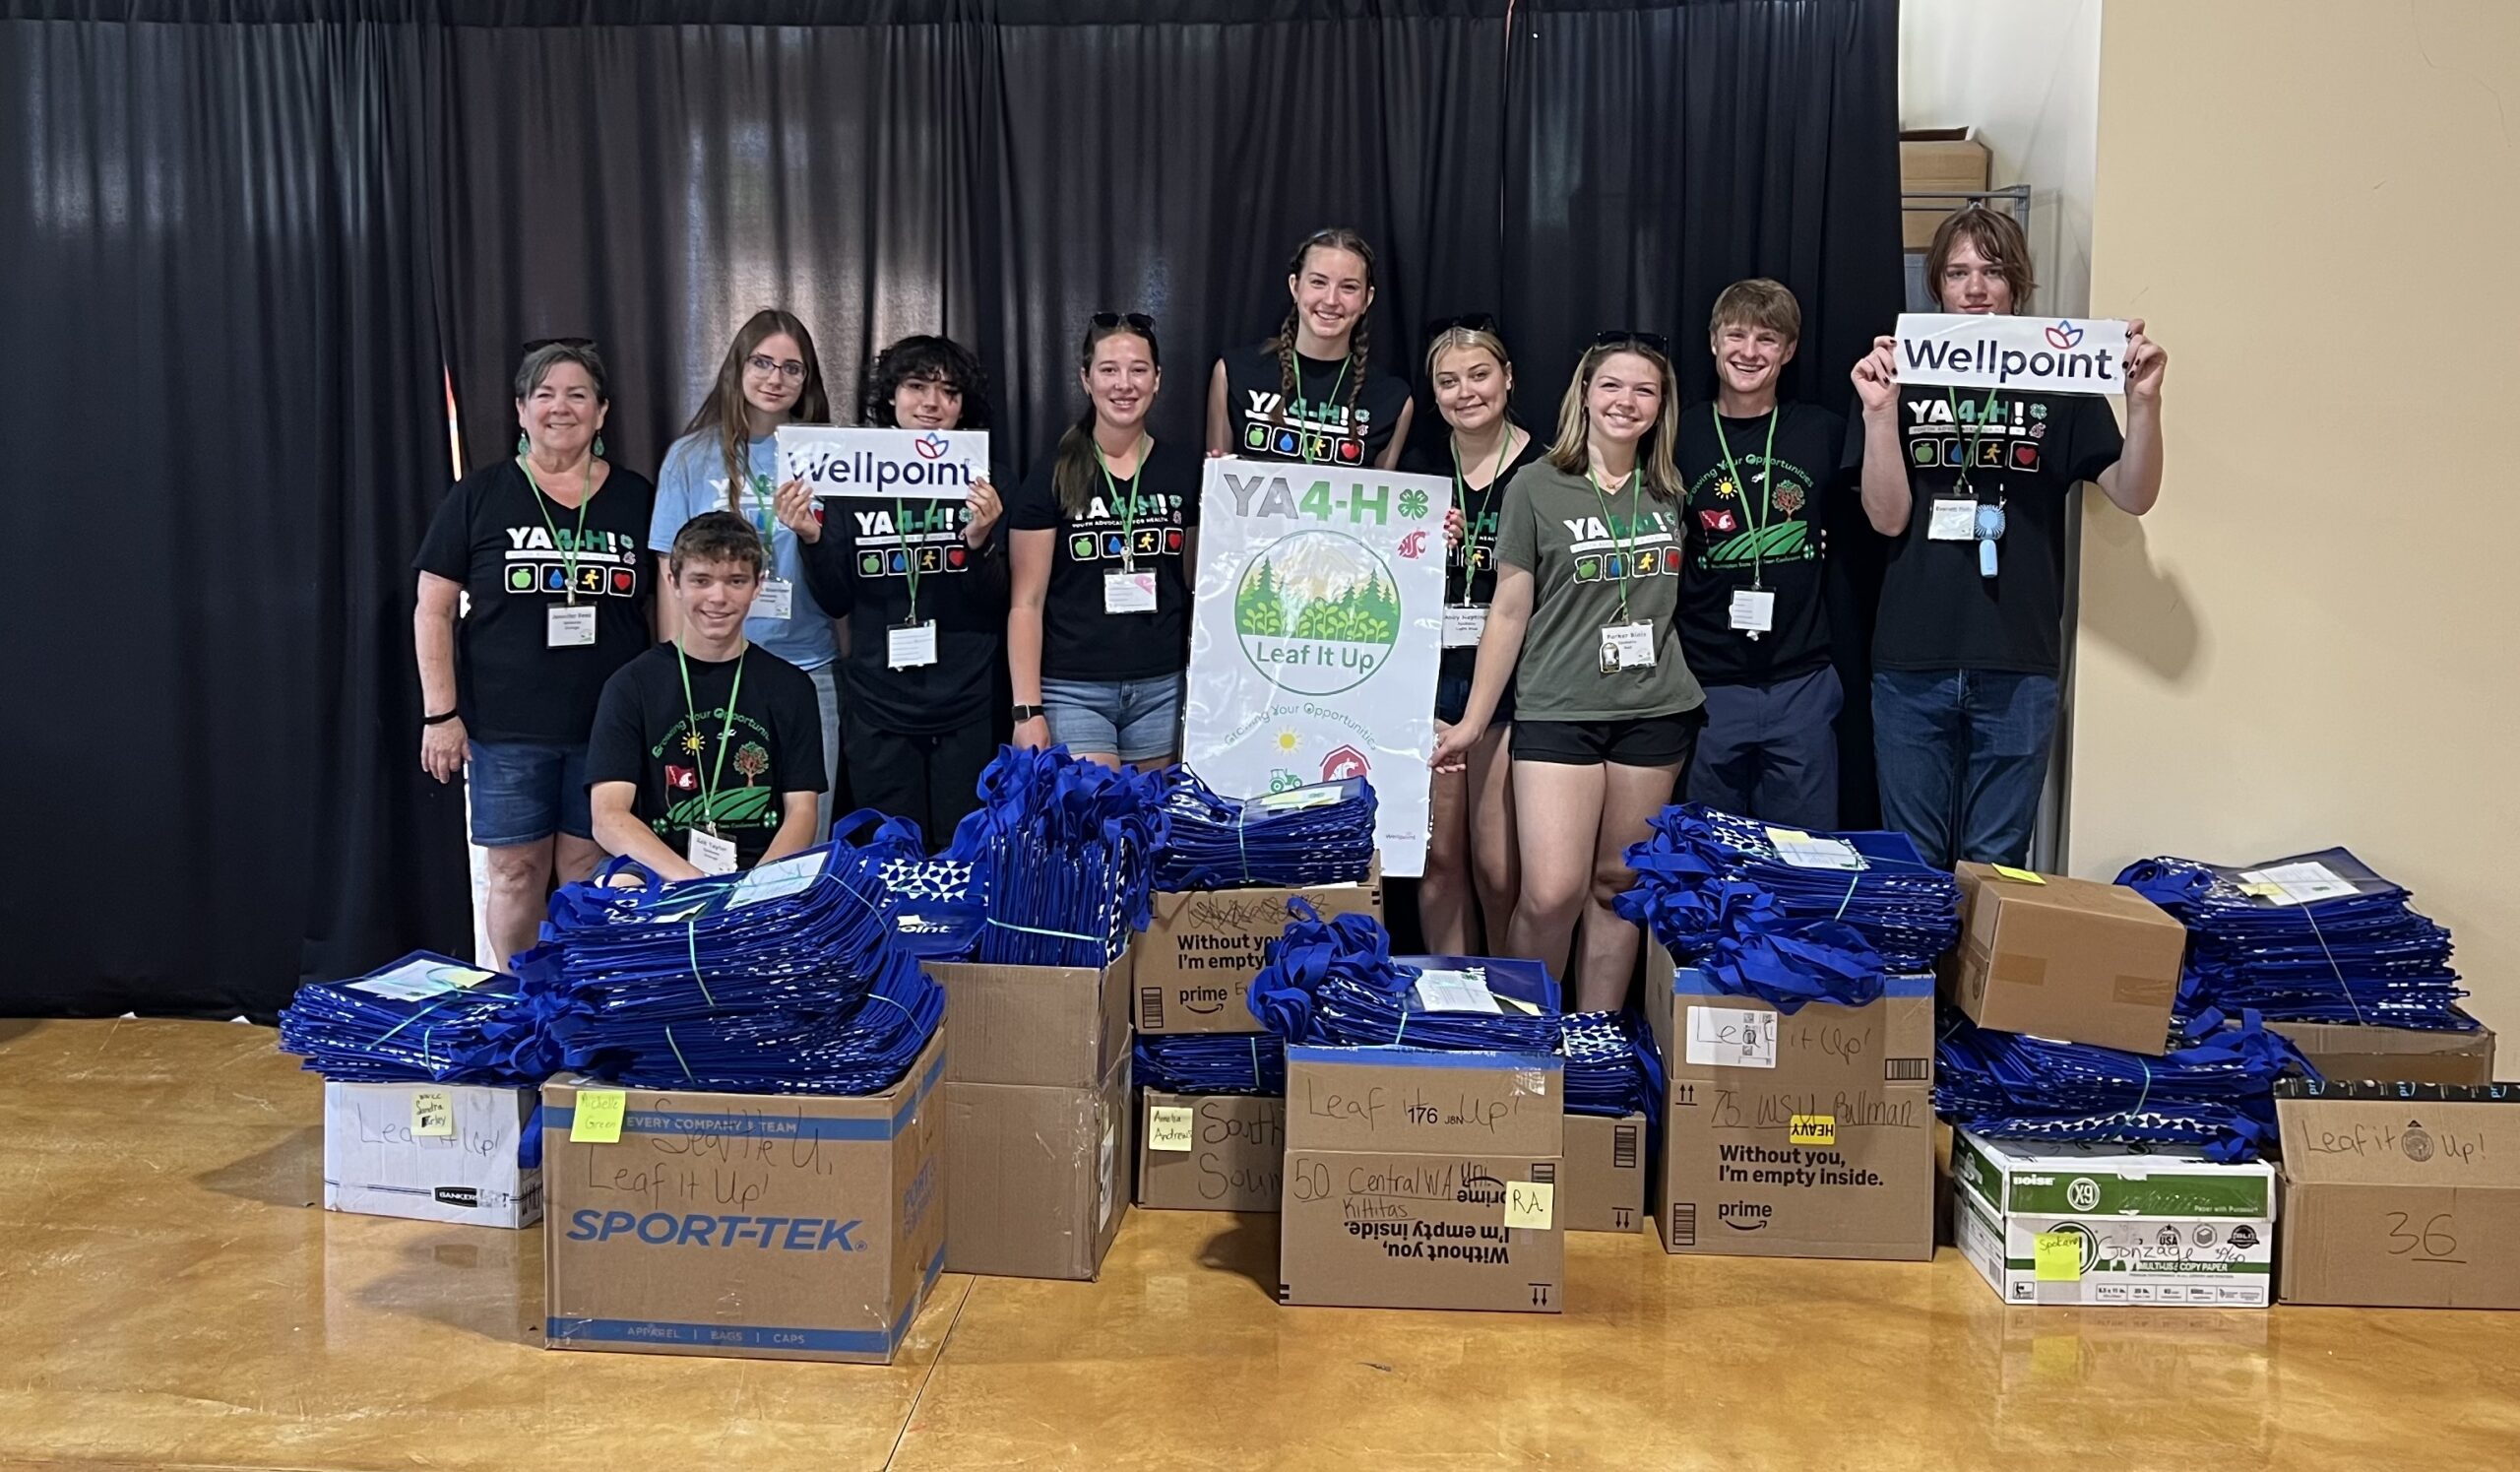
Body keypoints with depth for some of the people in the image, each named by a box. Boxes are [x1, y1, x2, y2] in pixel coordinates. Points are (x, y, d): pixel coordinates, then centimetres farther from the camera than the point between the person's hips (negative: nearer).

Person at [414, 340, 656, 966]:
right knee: (514, 873, 4)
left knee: (591, 873, 5)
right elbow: (434, 610, 3)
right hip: (507, 728, -1)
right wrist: (440, 713, -4)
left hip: (608, 726, 1)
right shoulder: (479, 496, 3)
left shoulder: (637, 498, 6)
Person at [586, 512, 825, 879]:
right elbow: (608, 818, -6)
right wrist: (691, 881, -24)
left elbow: (801, 813, 3)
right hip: (659, 880, -2)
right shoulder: (632, 685, 5)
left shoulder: (790, 686, 9)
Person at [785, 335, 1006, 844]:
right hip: (877, 710, 1)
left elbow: (996, 609, -3)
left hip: (965, 711, -1)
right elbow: (836, 602, 6)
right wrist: (812, 540, -11)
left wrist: (980, 540, -20)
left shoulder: (982, 489, 0)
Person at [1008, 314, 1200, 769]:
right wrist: (1027, 709, -8)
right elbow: (1026, 602, -2)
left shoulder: (1187, 470, 7)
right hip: (1073, 692, -2)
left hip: (1161, 689, 3)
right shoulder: (1052, 478, -1)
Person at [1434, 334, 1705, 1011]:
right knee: (1551, 893, -11)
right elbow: (1509, 613, 0)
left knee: (1617, 885, 8)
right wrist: (1473, 723, 0)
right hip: (1557, 710, -3)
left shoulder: (1671, 493, 9)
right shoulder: (1536, 486, -2)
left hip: (1656, 713, 4)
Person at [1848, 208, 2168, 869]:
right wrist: (1880, 412, -15)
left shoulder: (2058, 384, 7)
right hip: (1911, 663, 0)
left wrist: (2144, 400, -16)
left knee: (1997, 862, 6)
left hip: (2018, 666, 0)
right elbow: (1887, 517, -3)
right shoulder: (1903, 379, 6)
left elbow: (2134, 495, -1)